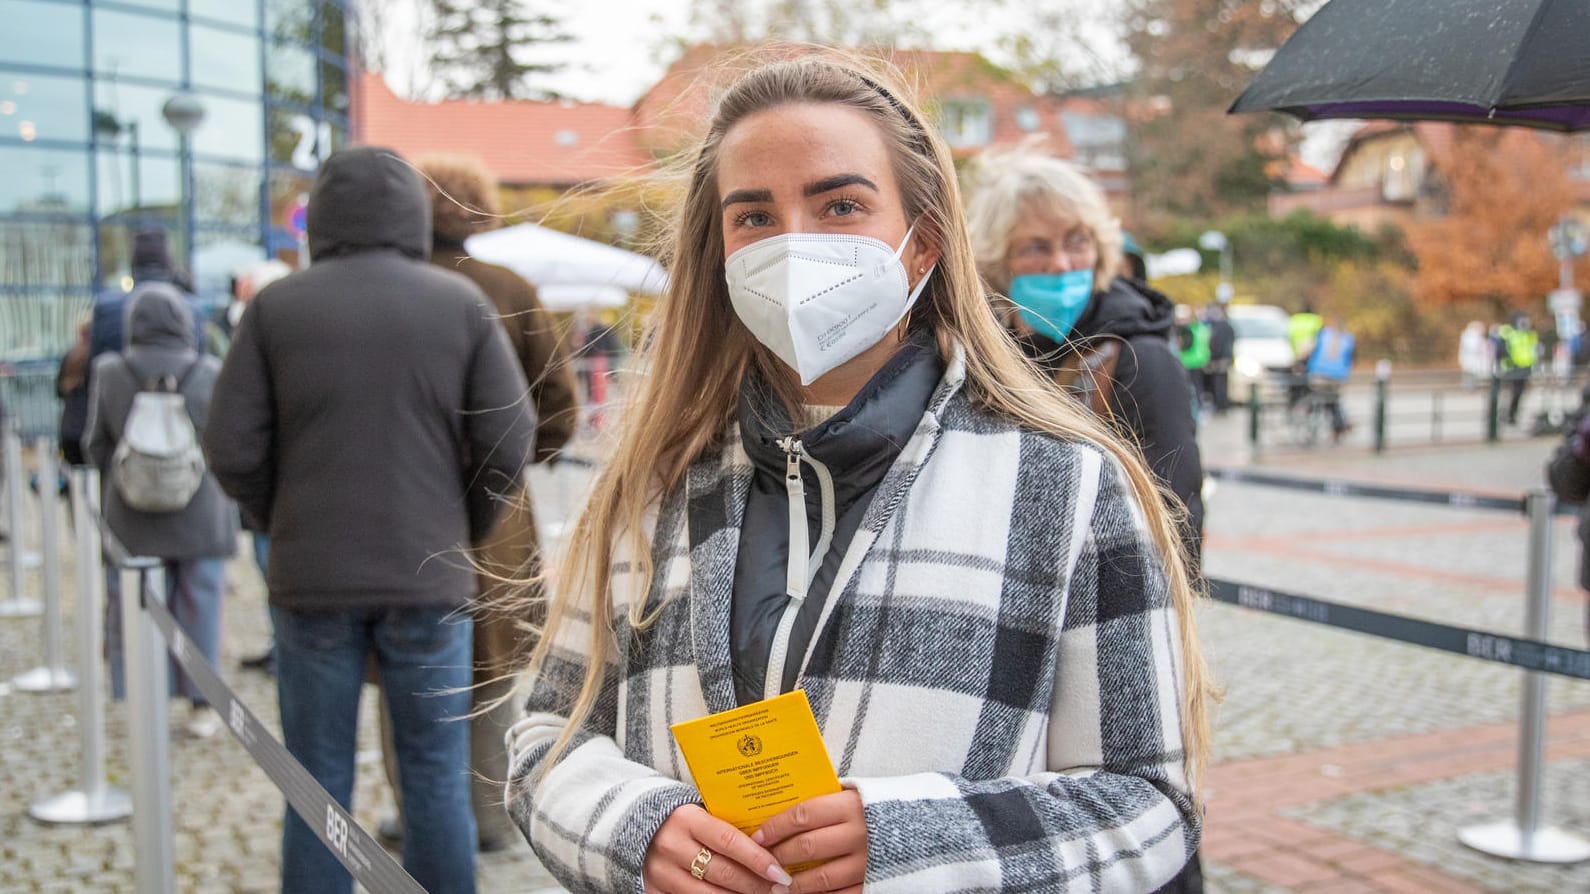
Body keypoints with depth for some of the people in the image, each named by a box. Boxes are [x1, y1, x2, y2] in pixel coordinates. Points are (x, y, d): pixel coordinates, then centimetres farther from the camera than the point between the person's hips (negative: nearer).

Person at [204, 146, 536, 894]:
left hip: (312, 580, 0)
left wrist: (287, 529, 13)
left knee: (319, 785, 9)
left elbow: (235, 450, -4)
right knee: (436, 778, 9)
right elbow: (507, 443, -5)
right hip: (426, 579, 0)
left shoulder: (277, 307, -1)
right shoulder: (463, 305, -1)